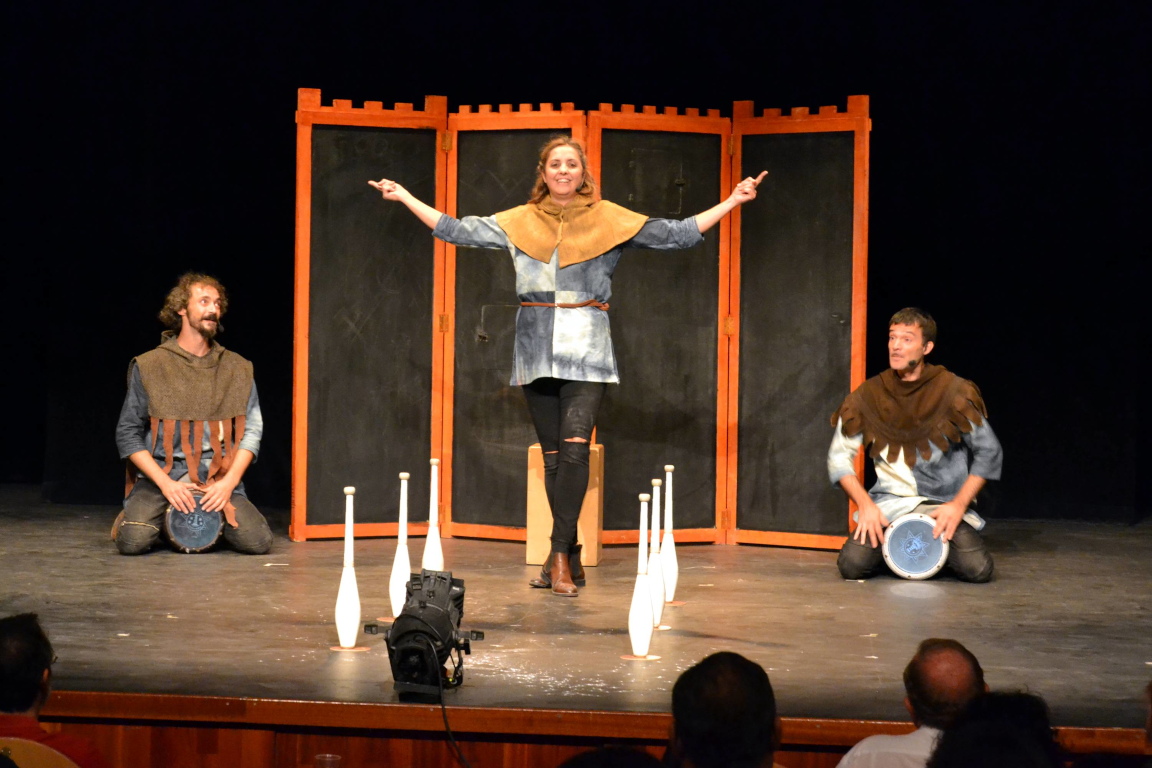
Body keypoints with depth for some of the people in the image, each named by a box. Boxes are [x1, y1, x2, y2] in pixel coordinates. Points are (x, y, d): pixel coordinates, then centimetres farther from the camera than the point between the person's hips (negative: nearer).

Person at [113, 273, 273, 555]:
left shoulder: (237, 369, 9)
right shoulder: (149, 367, 1)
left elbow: (252, 430, 6)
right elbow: (127, 433, 1)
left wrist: (229, 482, -9)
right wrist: (165, 483, -11)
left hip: (219, 477, 2)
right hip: (161, 472, -2)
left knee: (258, 542, -20)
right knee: (133, 541, -27)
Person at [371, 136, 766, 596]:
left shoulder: (609, 220, 5)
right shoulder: (518, 223, 10)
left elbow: (679, 234, 5)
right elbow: (455, 230, 14)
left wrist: (733, 201, 1)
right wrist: (405, 197, 13)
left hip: (586, 350, -2)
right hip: (537, 350, 2)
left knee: (574, 447, -17)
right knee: (553, 455, 4)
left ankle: (560, 555, -16)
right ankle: (568, 558, 12)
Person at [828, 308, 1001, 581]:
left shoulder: (953, 392, -6)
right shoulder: (869, 396, 0)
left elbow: (989, 452, -1)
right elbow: (839, 456, 5)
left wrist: (959, 504, -10)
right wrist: (865, 504, -9)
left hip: (944, 505, -1)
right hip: (889, 504, 1)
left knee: (977, 569, -24)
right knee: (852, 564, -23)